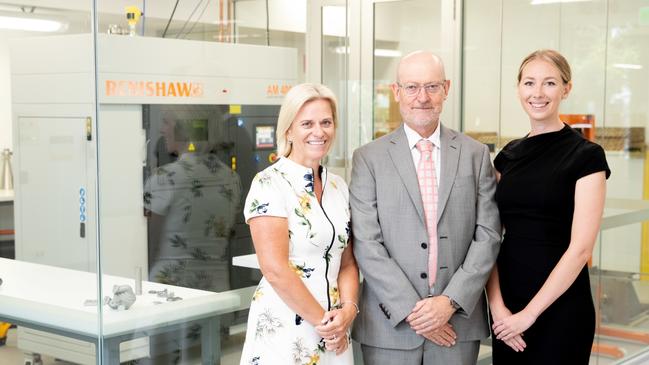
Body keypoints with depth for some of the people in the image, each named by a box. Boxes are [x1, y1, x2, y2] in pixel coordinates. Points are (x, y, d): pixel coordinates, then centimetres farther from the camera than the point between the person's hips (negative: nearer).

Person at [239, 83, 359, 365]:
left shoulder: (339, 187, 7)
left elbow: (347, 262, 10)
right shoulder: (269, 184, -12)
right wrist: (322, 321, -12)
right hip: (283, 331, -6)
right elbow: (275, 269, -18)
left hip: (334, 334, 6)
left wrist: (348, 309, -8)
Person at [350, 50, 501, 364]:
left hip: (458, 321, 1)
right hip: (391, 325, -1)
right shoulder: (368, 158, -1)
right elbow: (366, 244, -7)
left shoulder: (476, 155, 4)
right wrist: (412, 311, -12)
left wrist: (451, 300, -10)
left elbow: (488, 235, 0)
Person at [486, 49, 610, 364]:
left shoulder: (586, 156, -8)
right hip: (507, 308, 5)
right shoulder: (508, 155, 8)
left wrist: (529, 314, -14)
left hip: (559, 307, -5)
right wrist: (497, 305, -8)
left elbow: (580, 247, -14)